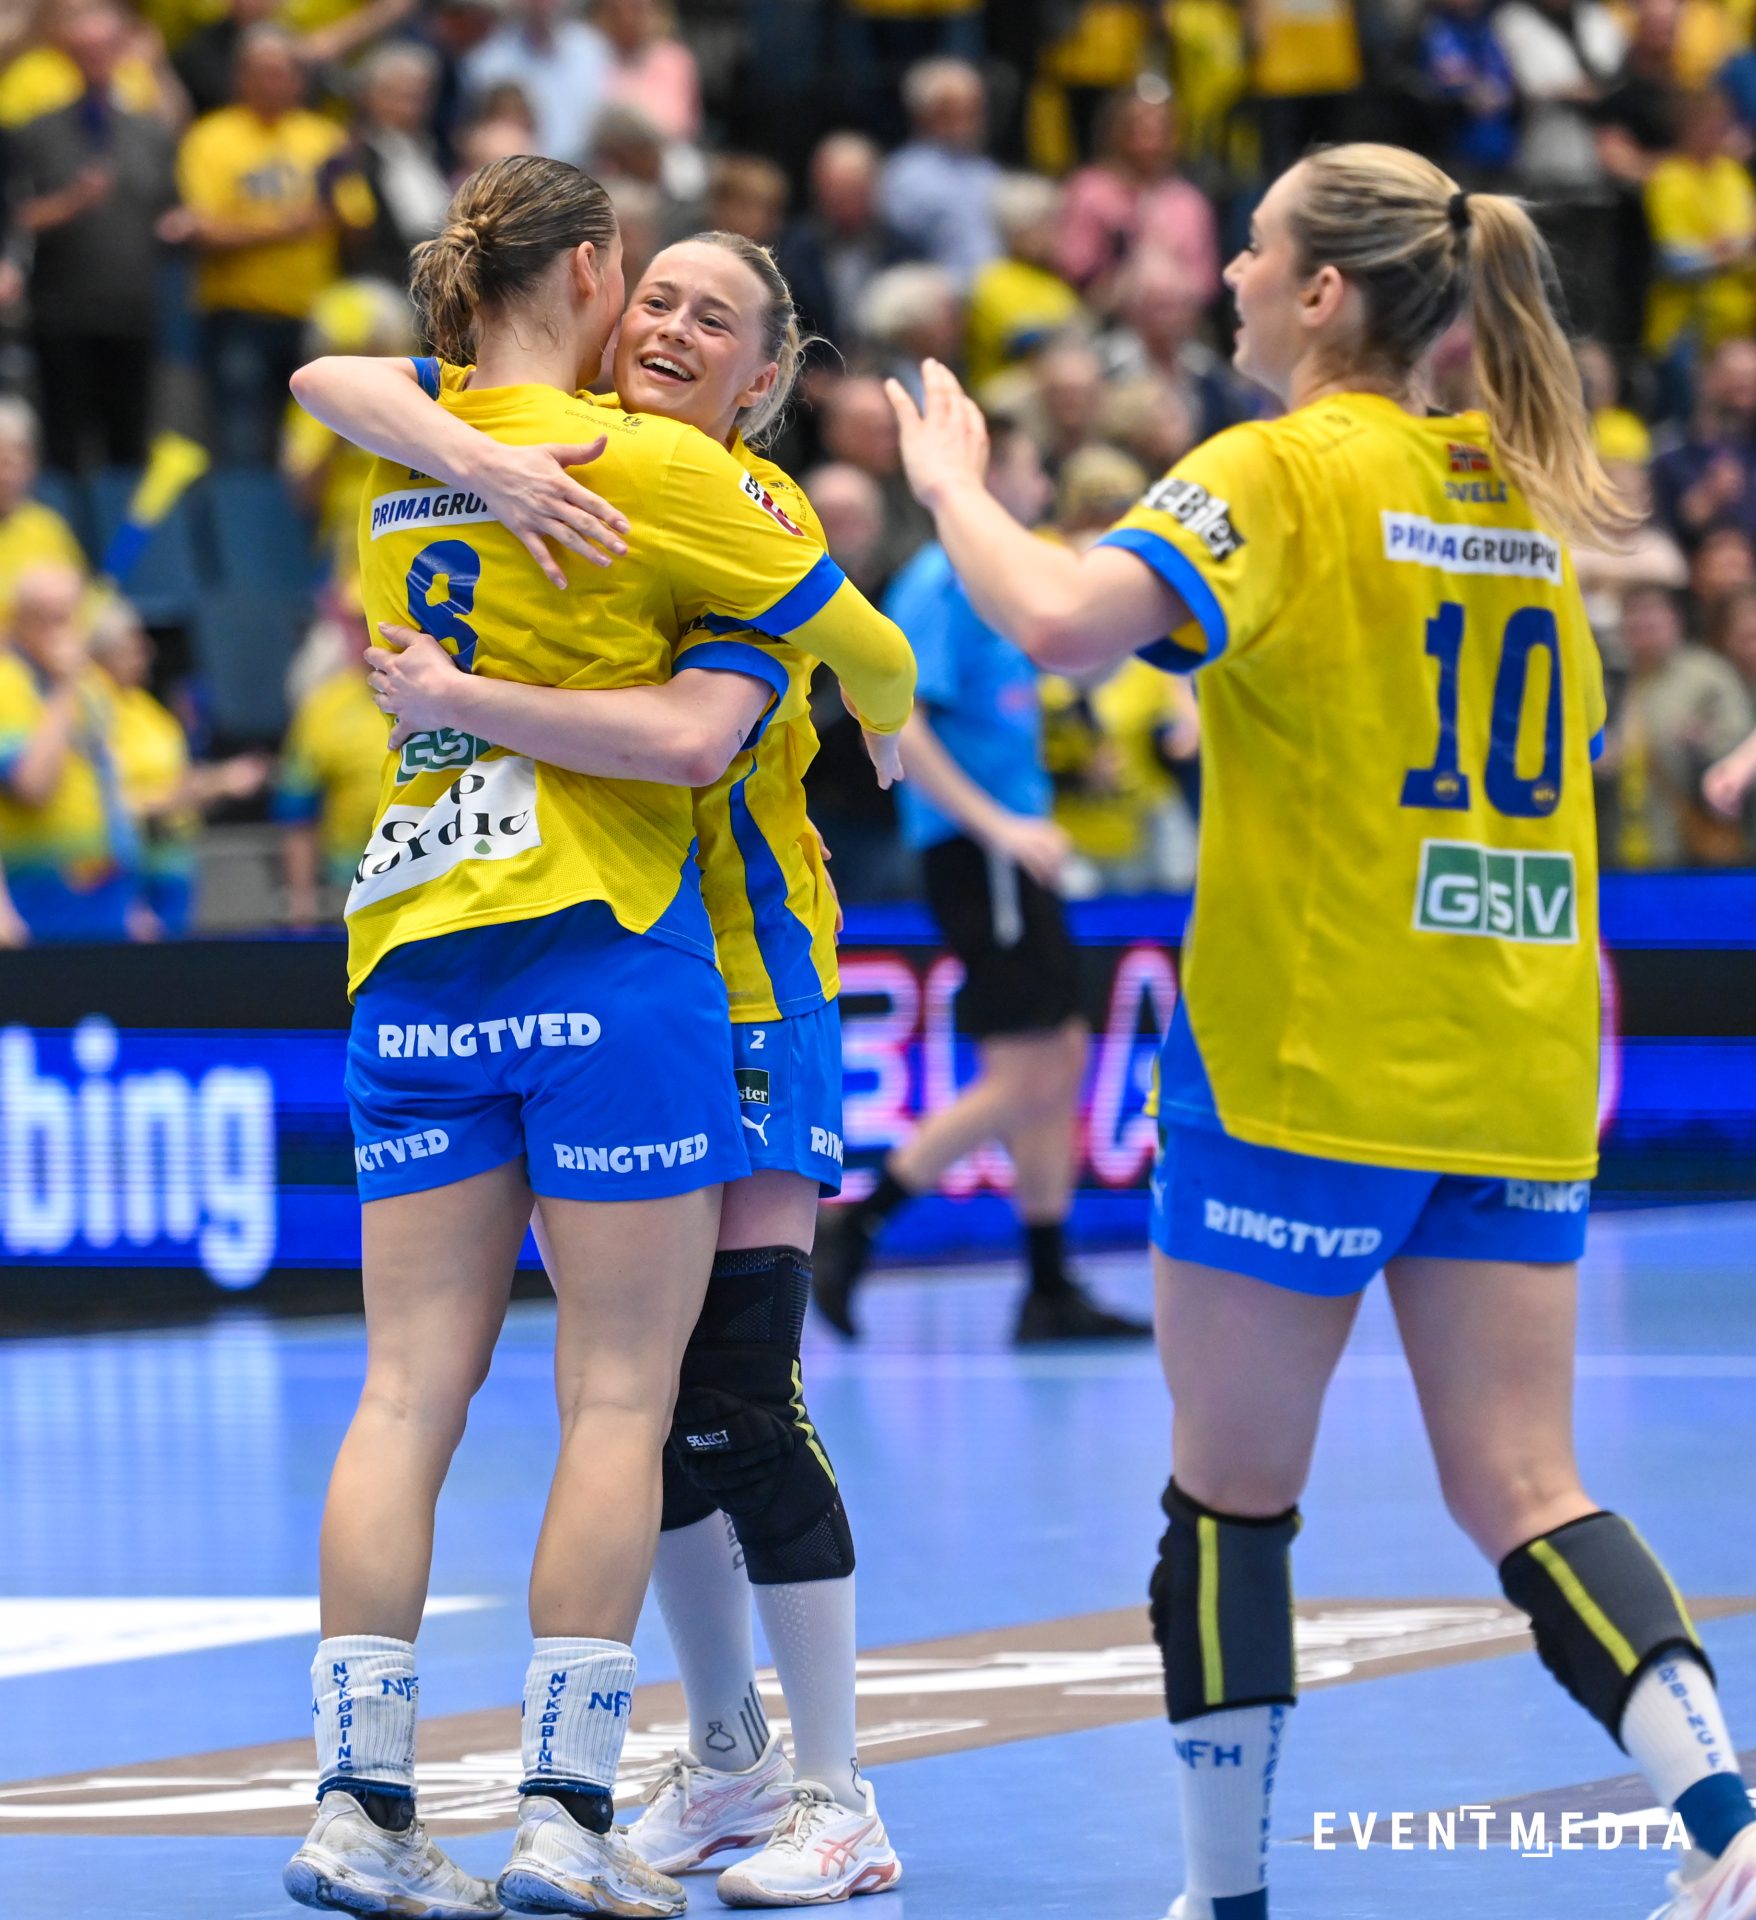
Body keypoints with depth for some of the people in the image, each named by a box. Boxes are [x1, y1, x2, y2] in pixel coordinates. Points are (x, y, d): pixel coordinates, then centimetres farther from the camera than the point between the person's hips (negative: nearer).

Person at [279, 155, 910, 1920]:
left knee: (407, 1391, 3)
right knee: (618, 1396, -1)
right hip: (601, 948, -5)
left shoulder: (399, 469, 12)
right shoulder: (651, 466, -5)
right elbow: (858, 633, 4)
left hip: (411, 960, 6)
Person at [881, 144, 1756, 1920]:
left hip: (1307, 1064, -6)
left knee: (1231, 1498, 6)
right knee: (1520, 1495, 4)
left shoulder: (1281, 474, -9)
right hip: (1516, 1079, 6)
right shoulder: (1524, 491, 12)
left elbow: (1062, 621, -25)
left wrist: (953, 487, -7)